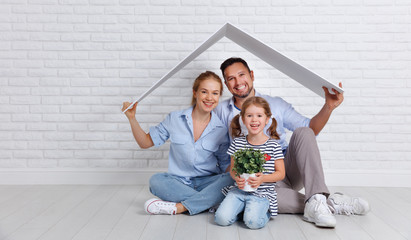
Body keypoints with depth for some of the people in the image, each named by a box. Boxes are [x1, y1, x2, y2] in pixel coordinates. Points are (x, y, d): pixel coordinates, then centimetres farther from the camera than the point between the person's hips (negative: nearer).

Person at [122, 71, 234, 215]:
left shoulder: (221, 130, -2)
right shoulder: (175, 119, -2)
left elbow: (226, 165, 5)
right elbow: (145, 142, 6)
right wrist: (132, 118, -8)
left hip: (207, 182, 1)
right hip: (178, 181, 0)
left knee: (229, 180, -29)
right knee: (156, 180, -29)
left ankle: (177, 207, -26)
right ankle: (208, 201, -25)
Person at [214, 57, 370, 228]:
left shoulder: (275, 104, 10)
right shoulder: (222, 111, 9)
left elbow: (310, 129, 7)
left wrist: (329, 106, -9)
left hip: (288, 169, 2)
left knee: (301, 133, -24)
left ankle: (316, 201, -35)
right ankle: (332, 203, -28)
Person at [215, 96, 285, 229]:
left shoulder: (273, 145, -2)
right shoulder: (238, 143, 3)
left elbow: (281, 173, 1)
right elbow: (233, 169, 10)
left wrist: (263, 178, -16)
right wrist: (237, 178, -13)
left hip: (262, 192, -2)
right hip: (240, 190, 2)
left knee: (253, 222, -25)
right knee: (222, 218, -17)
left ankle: (263, 210, 8)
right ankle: (242, 208, 12)